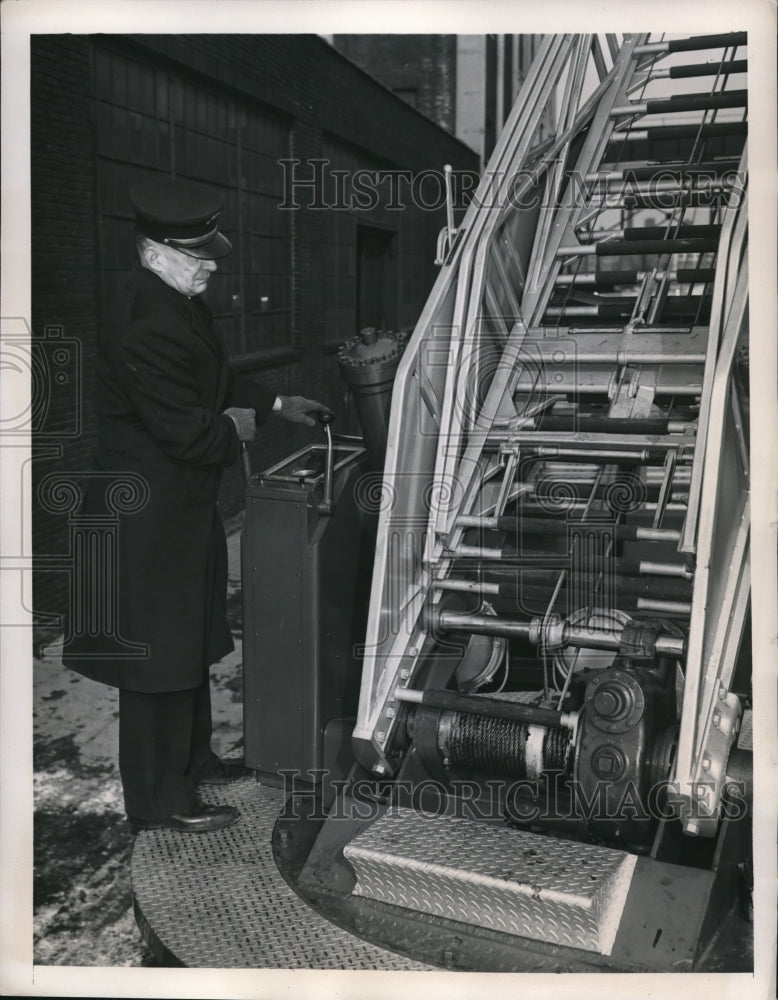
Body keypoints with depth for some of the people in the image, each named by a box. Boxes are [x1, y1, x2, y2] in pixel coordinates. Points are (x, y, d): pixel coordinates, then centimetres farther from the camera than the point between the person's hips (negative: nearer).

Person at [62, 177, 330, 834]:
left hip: (185, 508, 10)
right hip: (149, 519, -10)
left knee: (191, 642, 22)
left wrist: (274, 403, 13)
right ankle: (160, 800, 19)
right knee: (157, 654, 3)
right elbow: (187, 433, -27)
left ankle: (193, 759, 41)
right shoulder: (146, 331, -26)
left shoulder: (183, 306, 6)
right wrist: (235, 428, -9)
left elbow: (219, 380, 21)